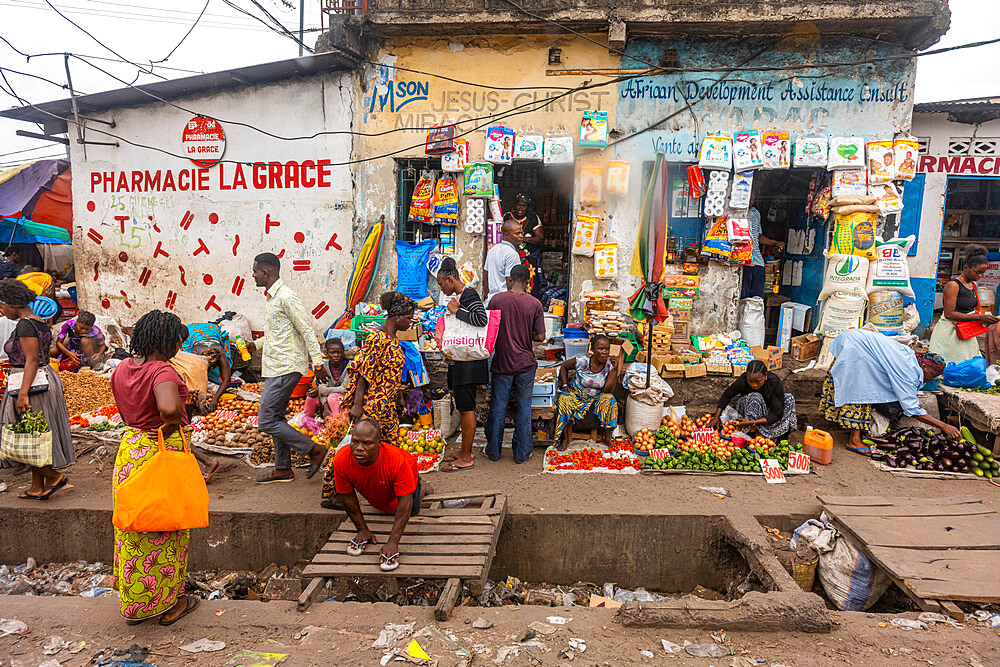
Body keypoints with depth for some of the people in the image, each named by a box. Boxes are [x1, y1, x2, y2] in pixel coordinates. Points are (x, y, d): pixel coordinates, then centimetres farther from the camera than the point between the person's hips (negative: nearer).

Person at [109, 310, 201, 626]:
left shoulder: (121, 368, 3)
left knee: (131, 529, 19)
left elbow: (124, 411, 15)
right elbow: (169, 408, -41)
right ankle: (167, 603, 25)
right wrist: (172, 423, -21)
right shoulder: (162, 371, -23)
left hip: (129, 449, 8)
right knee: (163, 530, 9)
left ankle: (133, 604, 34)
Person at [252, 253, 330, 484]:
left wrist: (318, 364, -19)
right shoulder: (273, 297, 15)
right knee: (275, 418, 14)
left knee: (266, 421, -8)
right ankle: (283, 469, 23)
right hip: (277, 367, 10)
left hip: (285, 368, -10)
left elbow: (307, 331, -19)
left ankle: (314, 449, -1)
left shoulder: (286, 297, -16)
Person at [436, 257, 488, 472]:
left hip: (469, 363, -10)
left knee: (466, 408, -4)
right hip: (459, 362, 10)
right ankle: (466, 452, 25)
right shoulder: (459, 296, 16)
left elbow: (482, 319, -30)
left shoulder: (469, 295, -13)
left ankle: (466, 459, 4)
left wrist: (456, 311, -20)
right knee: (463, 408, 15)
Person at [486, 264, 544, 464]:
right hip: (525, 364, 0)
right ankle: (522, 453, 17)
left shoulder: (497, 300, -7)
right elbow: (540, 336, -6)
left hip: (501, 363, 0)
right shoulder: (535, 304, -7)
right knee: (524, 408, 11)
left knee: (498, 407, 10)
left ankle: (493, 451, 21)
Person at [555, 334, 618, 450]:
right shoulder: (582, 361, -16)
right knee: (565, 399, -31)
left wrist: (614, 369, -24)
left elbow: (608, 390, -18)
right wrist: (565, 385, -6)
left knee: (610, 400, -29)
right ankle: (565, 438, -18)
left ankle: (608, 437, -16)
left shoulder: (609, 366, -12)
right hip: (577, 394, -1)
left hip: (596, 398, 1)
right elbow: (564, 366, 3)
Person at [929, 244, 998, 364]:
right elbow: (949, 314, -21)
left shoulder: (973, 285, 11)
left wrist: (986, 319, 0)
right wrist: (979, 317, -23)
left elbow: (974, 309, 21)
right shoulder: (953, 285, -15)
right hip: (949, 333, -9)